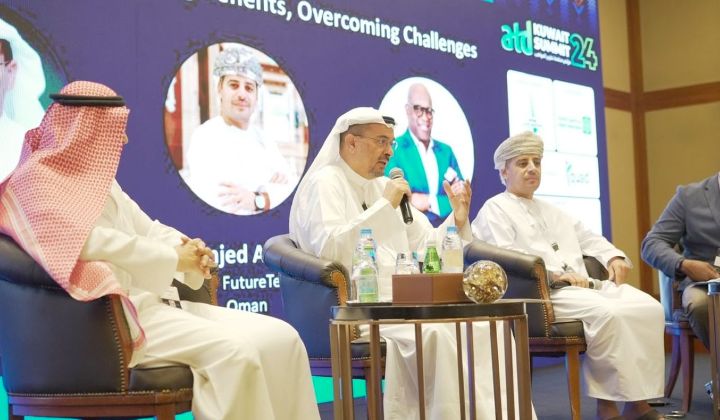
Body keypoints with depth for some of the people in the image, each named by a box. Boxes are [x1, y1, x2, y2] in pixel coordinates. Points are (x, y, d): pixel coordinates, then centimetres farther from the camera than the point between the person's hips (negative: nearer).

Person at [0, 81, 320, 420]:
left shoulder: (97, 177, 23)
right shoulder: (37, 181, -4)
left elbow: (146, 228, 21)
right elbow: (96, 244, -18)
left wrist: (188, 248, -2)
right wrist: (175, 260, -12)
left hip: (159, 302, 9)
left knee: (282, 338, -9)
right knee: (234, 352, -30)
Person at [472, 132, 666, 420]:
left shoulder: (551, 211, 33)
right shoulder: (495, 209, 5)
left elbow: (588, 238, 32)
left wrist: (614, 256, 10)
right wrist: (552, 274, -20)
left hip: (582, 285, 8)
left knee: (649, 307, -15)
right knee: (607, 313, -32)